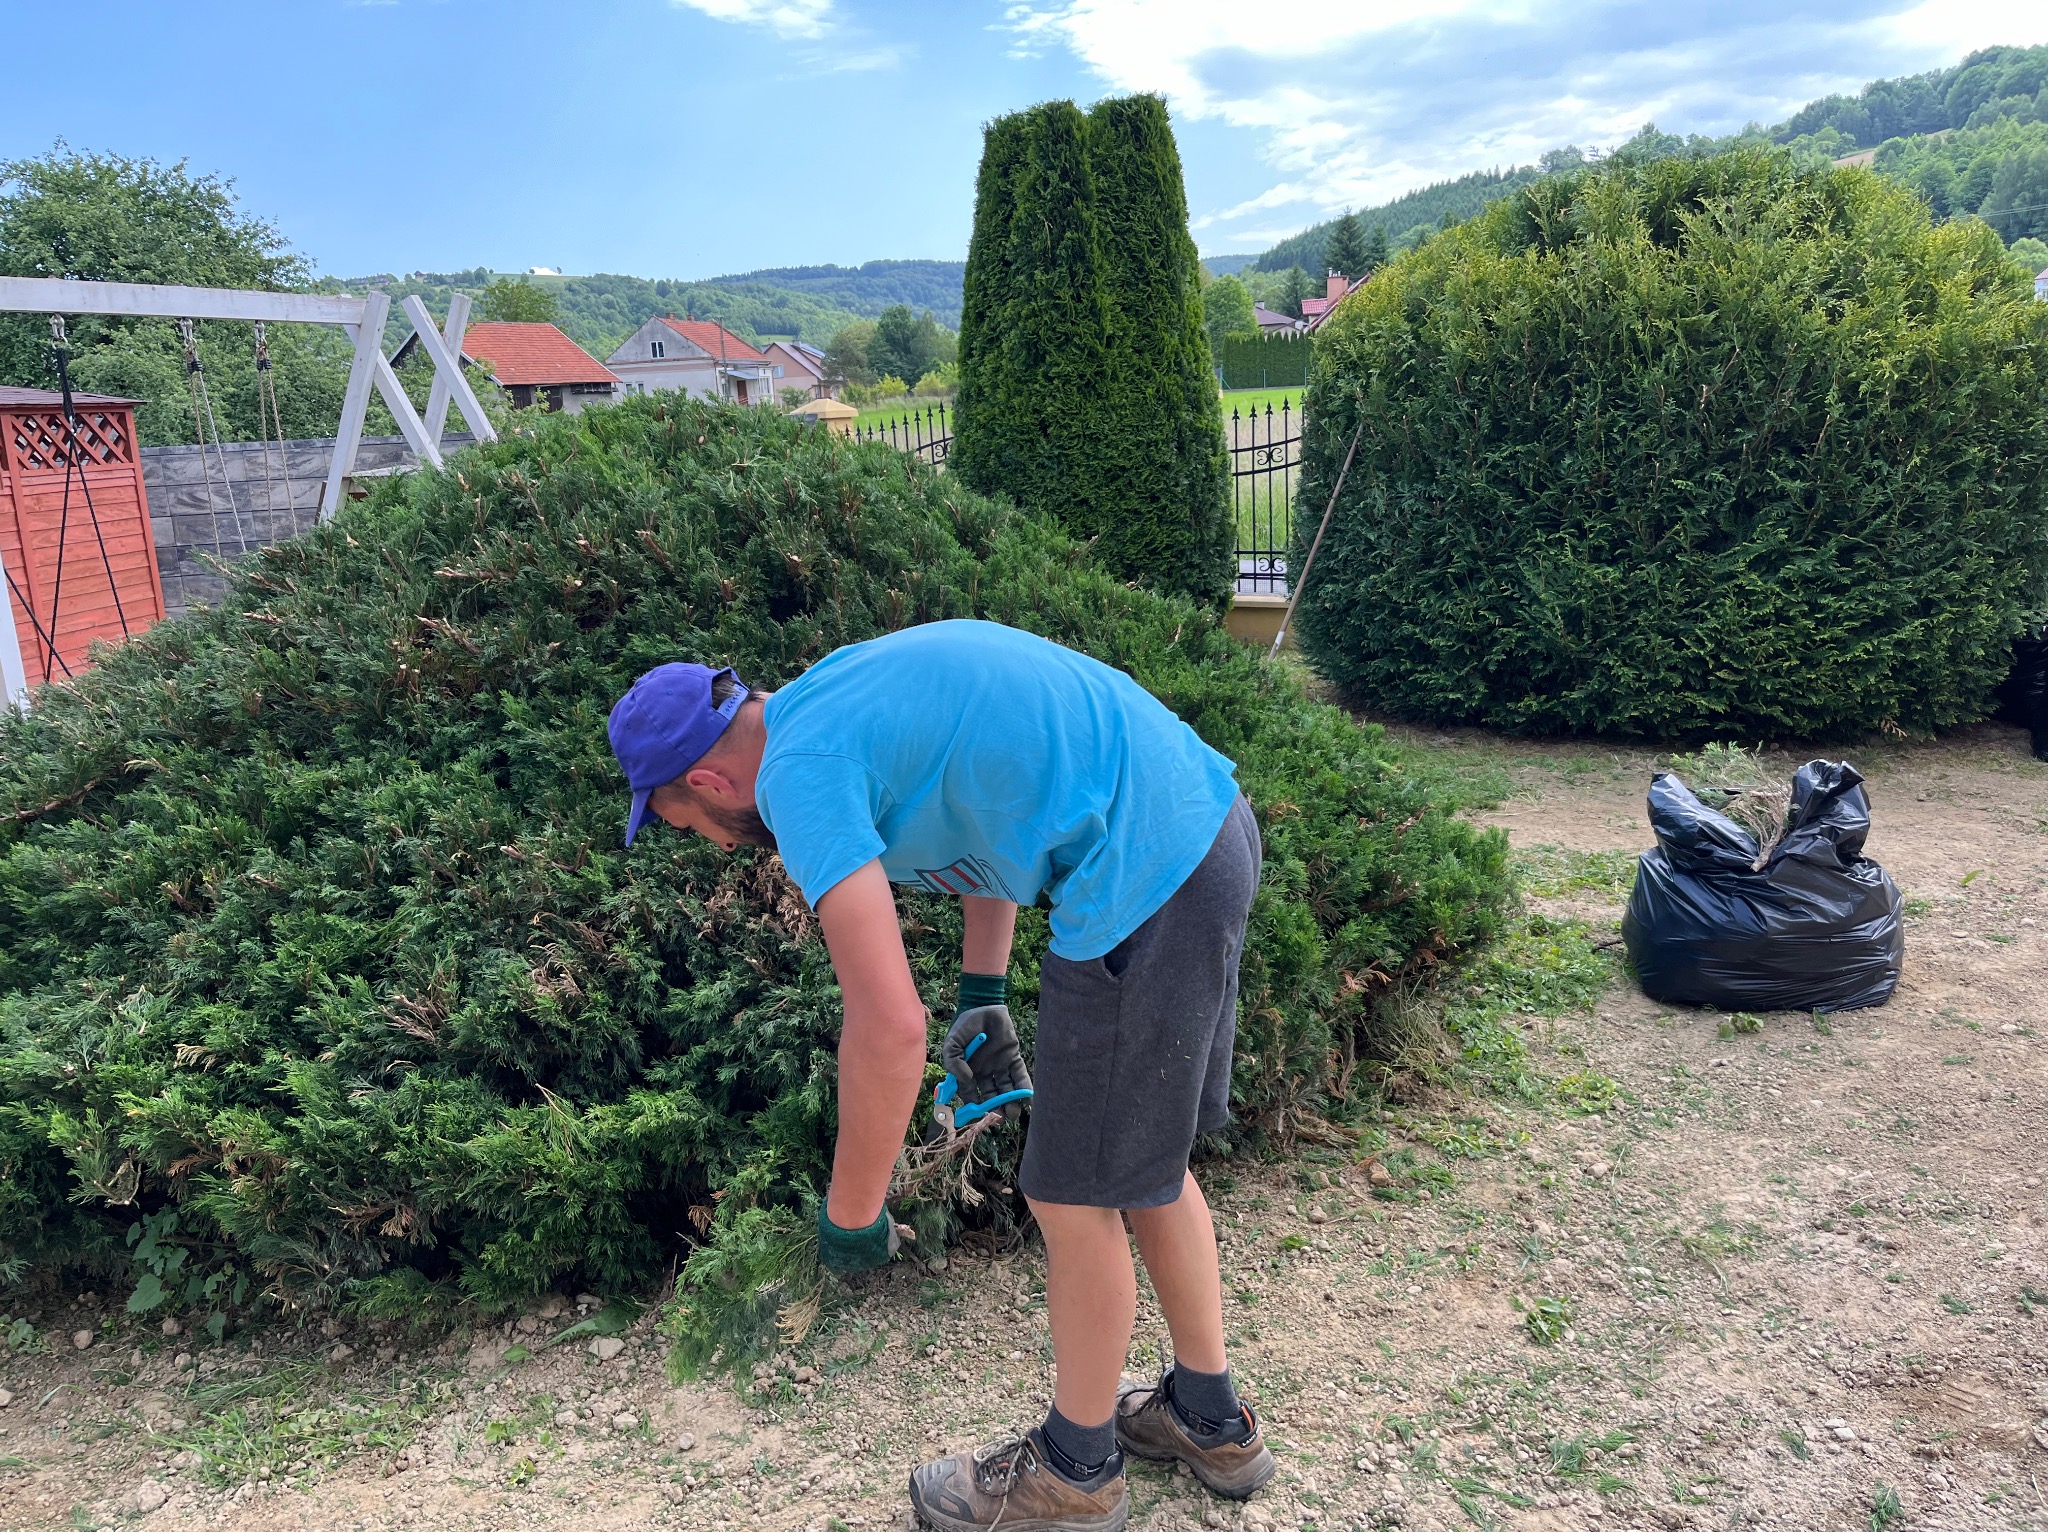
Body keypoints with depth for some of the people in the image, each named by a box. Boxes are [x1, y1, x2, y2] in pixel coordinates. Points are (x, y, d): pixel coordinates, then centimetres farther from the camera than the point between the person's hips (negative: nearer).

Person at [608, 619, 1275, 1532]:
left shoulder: (801, 771, -14)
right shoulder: (843, 692, 15)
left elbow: (888, 1024, -22)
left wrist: (849, 1216, -7)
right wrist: (982, 997, 25)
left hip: (1143, 878, -10)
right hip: (1210, 820, 10)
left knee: (1076, 1199, 9)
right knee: (1142, 1161, 23)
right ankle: (1210, 1421, 42)